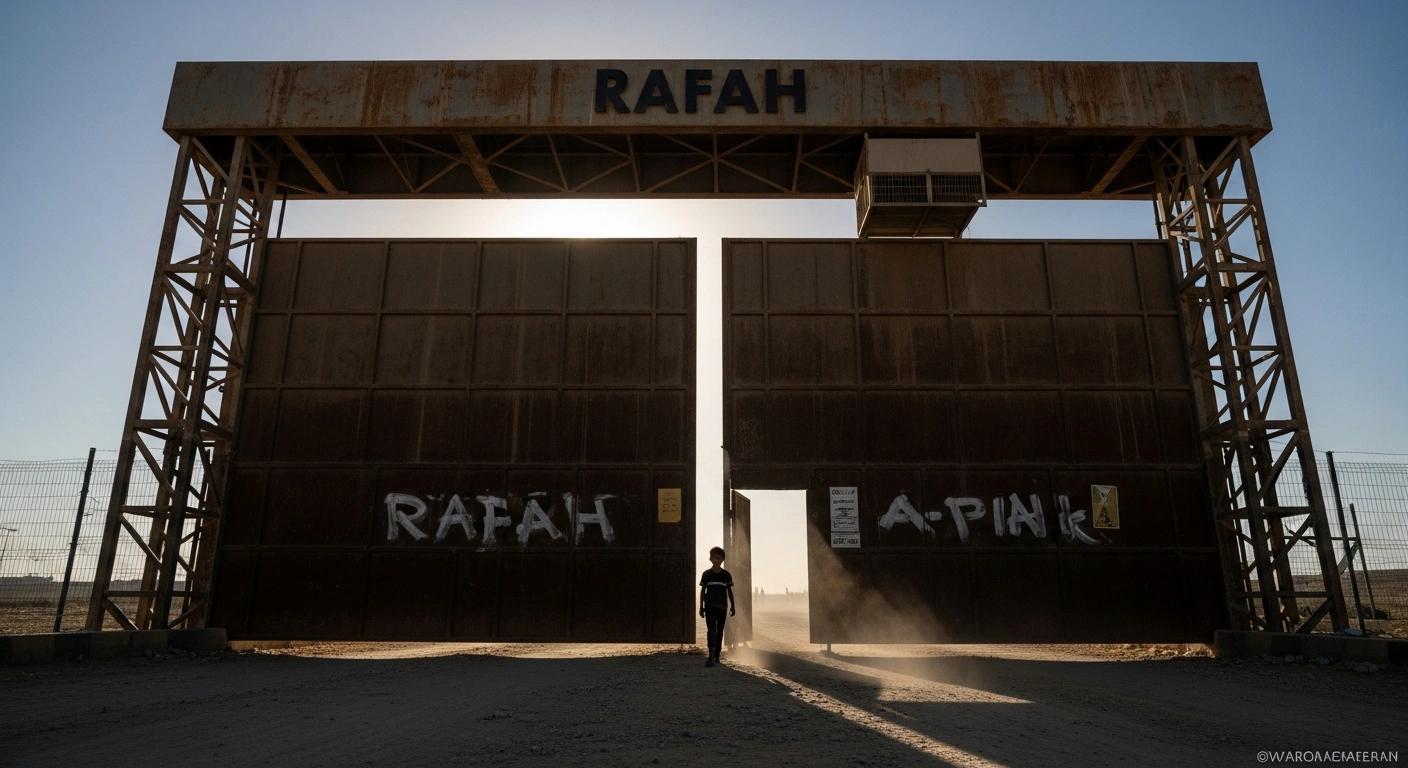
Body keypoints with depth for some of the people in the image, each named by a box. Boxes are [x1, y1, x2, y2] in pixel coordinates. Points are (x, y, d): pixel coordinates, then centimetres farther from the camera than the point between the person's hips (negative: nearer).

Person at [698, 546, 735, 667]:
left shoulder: (726, 575, 3)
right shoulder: (706, 574, 0)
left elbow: (730, 591, 8)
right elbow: (702, 591, 5)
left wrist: (732, 606, 6)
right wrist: (701, 607, 2)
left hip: (722, 607, 2)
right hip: (709, 606, -2)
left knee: (719, 631, 8)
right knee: (712, 629, -13)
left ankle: (716, 656, 17)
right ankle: (711, 656, -19)